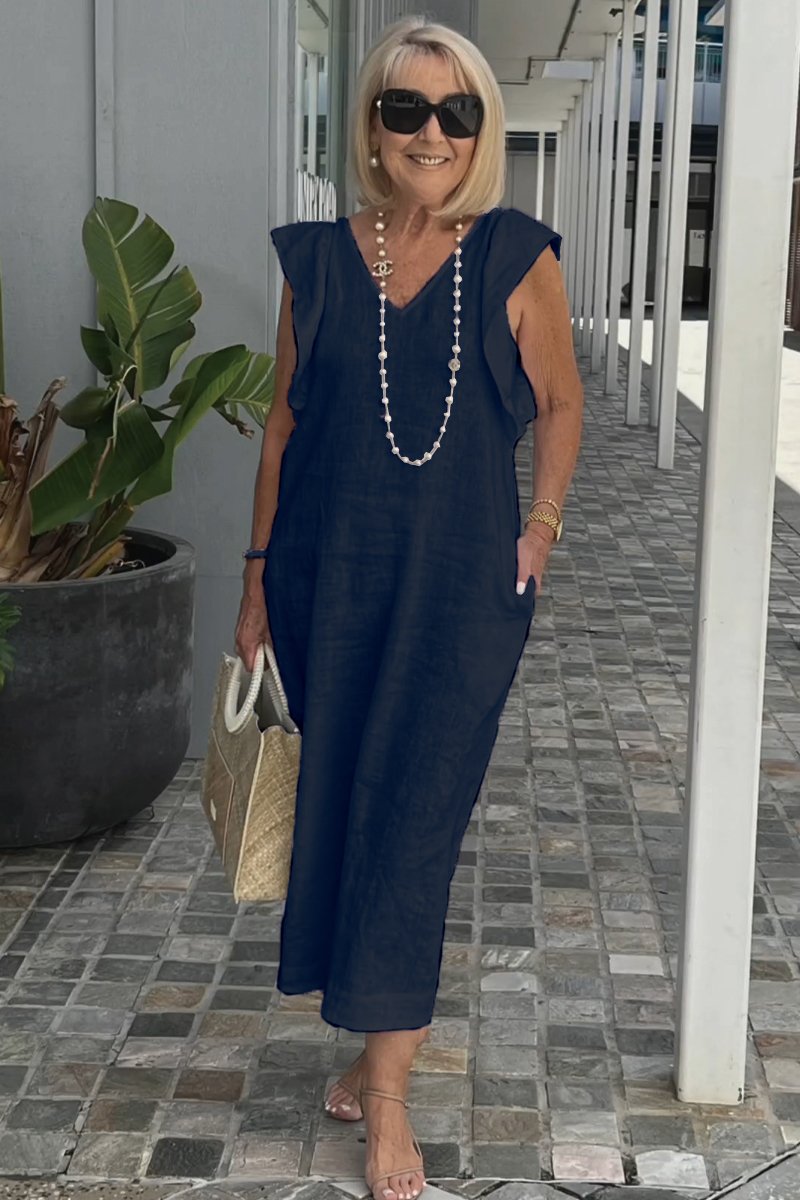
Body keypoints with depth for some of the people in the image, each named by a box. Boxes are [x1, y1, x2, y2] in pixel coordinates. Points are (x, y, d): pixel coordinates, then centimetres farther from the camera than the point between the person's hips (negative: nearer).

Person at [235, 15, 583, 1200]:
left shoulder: (516, 260, -3)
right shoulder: (318, 260, 3)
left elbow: (561, 403, 9)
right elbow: (285, 422, 8)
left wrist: (542, 527, -1)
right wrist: (260, 576, 7)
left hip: (461, 589, -3)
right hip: (332, 583, 3)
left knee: (411, 824, -3)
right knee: (338, 806, 11)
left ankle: (385, 1095, 6)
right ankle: (390, 1025, 33)